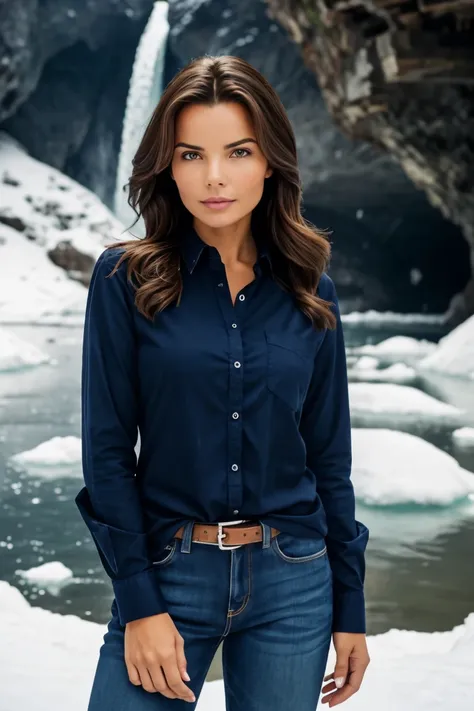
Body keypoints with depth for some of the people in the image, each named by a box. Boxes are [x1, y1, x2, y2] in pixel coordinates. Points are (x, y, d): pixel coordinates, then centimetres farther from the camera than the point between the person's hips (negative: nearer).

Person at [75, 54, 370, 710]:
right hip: (169, 575, -2)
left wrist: (350, 609, 7)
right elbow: (108, 449, -6)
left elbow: (329, 457, 6)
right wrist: (140, 606, -10)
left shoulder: (310, 293, 2)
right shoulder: (127, 279, -5)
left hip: (293, 582, 2)